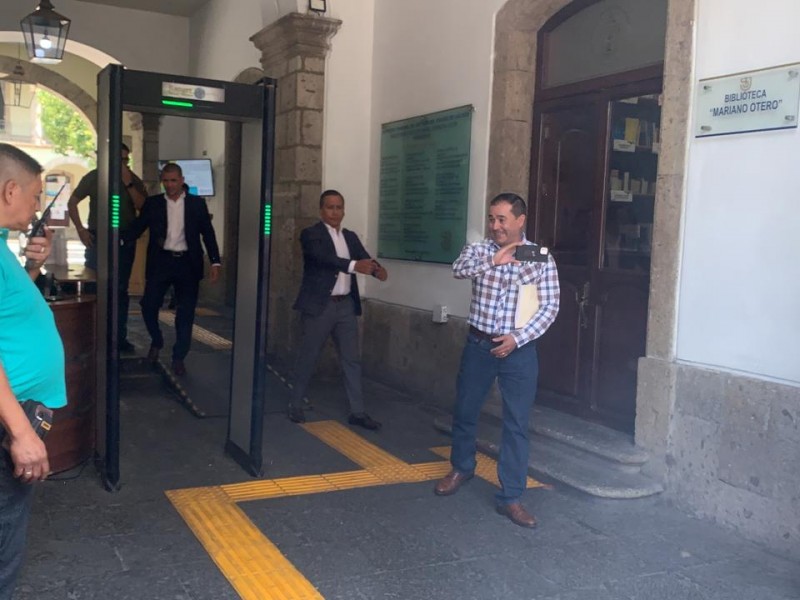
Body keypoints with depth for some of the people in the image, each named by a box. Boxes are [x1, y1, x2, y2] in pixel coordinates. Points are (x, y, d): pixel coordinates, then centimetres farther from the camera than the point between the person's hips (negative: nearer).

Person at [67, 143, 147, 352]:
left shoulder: (134, 180, 2)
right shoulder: (94, 177, -1)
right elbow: (72, 202, 5)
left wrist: (129, 183, -17)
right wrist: (80, 229, -4)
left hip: (125, 240, 2)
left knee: (121, 289, 7)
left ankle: (120, 336, 13)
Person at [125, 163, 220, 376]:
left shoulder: (197, 203, 5)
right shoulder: (152, 203, 7)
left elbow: (208, 233, 4)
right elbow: (137, 227, 2)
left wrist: (215, 262, -4)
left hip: (188, 263, 0)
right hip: (161, 261, 1)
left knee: (185, 313, 3)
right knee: (148, 304, -5)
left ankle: (178, 358, 15)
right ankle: (156, 341, 24)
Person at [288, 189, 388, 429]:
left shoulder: (350, 237, 13)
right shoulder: (311, 234, -6)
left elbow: (364, 258, 0)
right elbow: (324, 257, -24)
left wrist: (377, 268, -24)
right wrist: (353, 265, -38)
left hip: (346, 305, 6)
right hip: (319, 305, -5)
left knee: (352, 359, 6)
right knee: (308, 357, 5)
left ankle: (357, 412, 12)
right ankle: (296, 405, 21)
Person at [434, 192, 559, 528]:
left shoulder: (541, 258, -3)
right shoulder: (478, 250, 1)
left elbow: (550, 307, -7)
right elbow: (458, 270, -20)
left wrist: (517, 338, -16)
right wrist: (494, 261, -32)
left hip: (519, 349, -2)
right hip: (479, 344, 2)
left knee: (516, 424, 0)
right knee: (465, 411, 15)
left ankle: (510, 497, 10)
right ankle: (461, 468, 41)